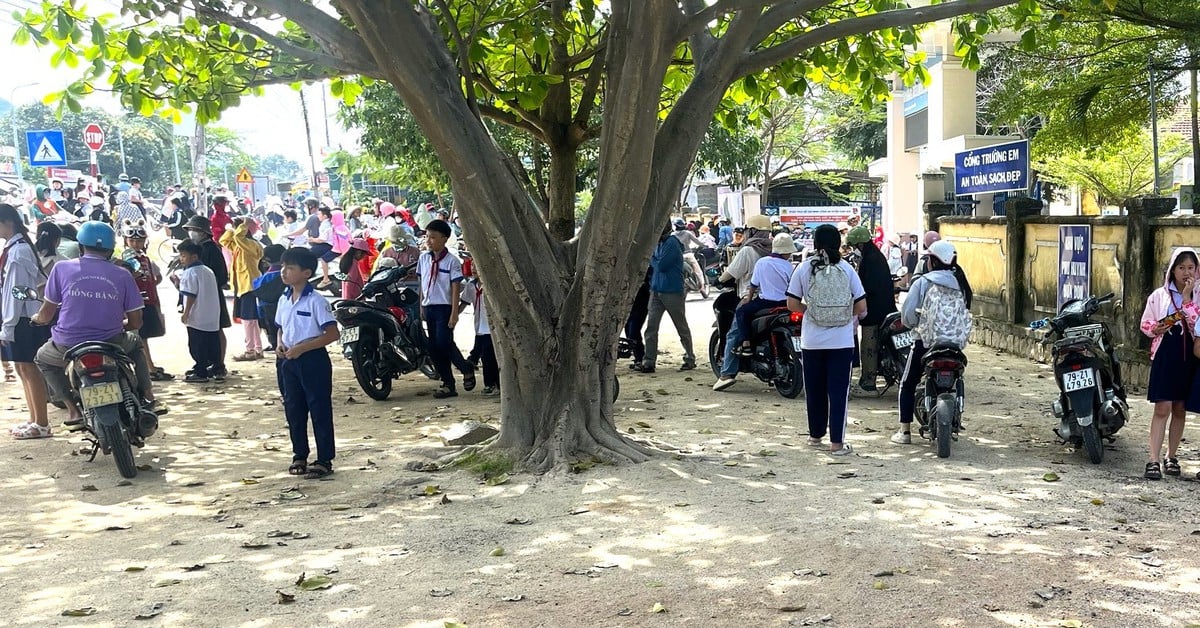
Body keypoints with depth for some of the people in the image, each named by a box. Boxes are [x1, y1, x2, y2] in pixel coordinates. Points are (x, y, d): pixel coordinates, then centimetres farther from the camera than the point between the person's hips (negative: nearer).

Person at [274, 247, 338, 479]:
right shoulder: (284, 300, 8)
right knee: (294, 410, 13)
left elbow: (332, 333, -17)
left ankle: (324, 460, 6)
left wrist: (301, 348, -21)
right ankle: (299, 455, 25)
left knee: (320, 411, 0)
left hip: (313, 360, -7)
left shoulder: (315, 301, -14)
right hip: (289, 361, 7)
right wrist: (279, 344, -1)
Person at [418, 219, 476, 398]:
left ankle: (467, 368, 8)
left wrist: (454, 314, -14)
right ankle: (448, 384, 13)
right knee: (434, 348, 5)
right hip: (429, 308, 6)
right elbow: (422, 285, 15)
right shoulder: (424, 259, 9)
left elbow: (456, 289, -10)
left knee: (444, 343, -16)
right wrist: (421, 307, 12)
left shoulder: (452, 261, -8)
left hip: (445, 308, -6)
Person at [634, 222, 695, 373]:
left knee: (682, 327, 7)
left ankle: (690, 359, 20)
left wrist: (651, 258, -4)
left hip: (672, 292, -8)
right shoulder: (660, 243, 12)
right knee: (651, 327, -1)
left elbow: (661, 265, -20)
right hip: (656, 291, 8)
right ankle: (649, 362, -1)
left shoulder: (672, 243, -16)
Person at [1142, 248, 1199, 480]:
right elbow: (1145, 324, 8)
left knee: (1180, 409, 9)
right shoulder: (1159, 295, 4)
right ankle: (1154, 460, -9)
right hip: (1165, 353, -2)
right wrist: (1156, 328, -13)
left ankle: (1171, 457, 20)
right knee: (1162, 408, -8)